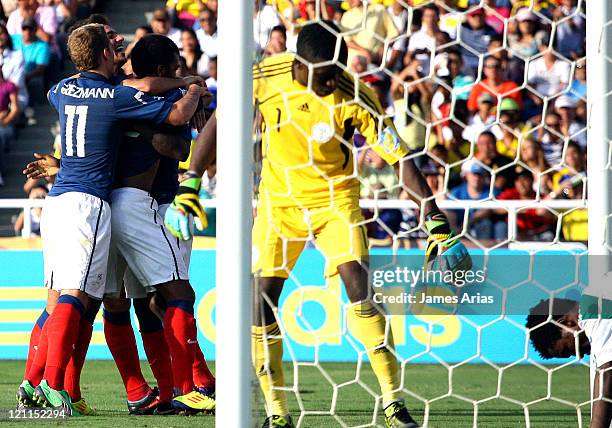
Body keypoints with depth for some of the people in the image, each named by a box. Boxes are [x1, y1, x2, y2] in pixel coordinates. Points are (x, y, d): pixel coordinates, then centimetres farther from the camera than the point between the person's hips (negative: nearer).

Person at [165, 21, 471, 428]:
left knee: (359, 286, -19)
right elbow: (218, 124, -2)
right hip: (279, 199, 2)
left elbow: (400, 157, -19)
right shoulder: (265, 78, -16)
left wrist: (437, 221, -24)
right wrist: (188, 188, -4)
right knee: (260, 298, -6)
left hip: (335, 200, -2)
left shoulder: (354, 97, -21)